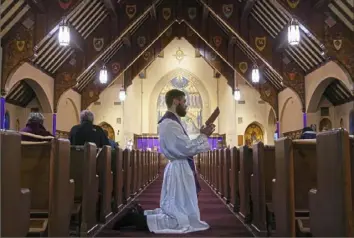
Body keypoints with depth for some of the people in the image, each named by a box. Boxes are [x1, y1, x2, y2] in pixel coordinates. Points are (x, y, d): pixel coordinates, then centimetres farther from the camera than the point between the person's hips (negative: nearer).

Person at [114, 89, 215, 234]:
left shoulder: (171, 122, 15)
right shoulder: (169, 123, -18)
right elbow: (188, 148, -21)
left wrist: (202, 135, 10)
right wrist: (203, 136, -9)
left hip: (180, 169, 11)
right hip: (179, 171, -11)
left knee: (174, 212, 18)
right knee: (180, 220, -8)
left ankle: (139, 214, 18)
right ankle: (135, 218, -7)